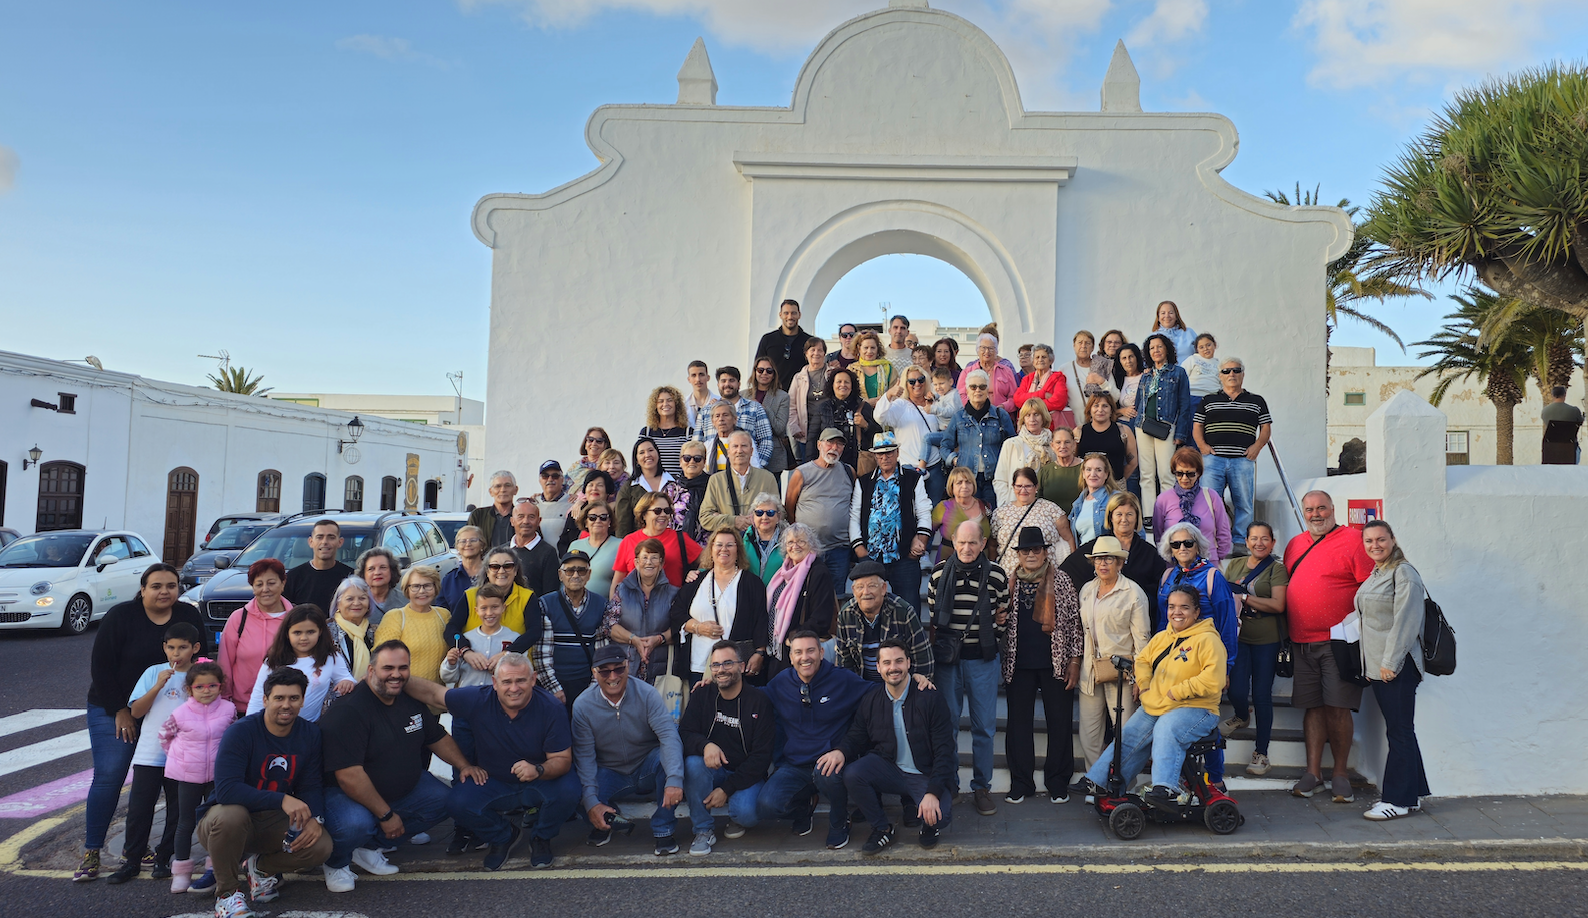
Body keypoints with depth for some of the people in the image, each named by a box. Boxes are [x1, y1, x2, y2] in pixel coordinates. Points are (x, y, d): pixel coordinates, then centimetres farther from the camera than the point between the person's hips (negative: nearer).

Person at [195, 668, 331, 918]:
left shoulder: (310, 734, -3)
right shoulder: (240, 732, -19)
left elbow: (312, 785, -1)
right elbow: (226, 789, -31)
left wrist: (315, 819, -22)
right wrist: (282, 800, -40)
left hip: (273, 822, 4)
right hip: (226, 817, -4)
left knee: (321, 846, -22)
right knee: (231, 815, -39)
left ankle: (260, 866, 11)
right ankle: (227, 891, -12)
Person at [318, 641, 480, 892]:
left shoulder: (412, 701, 2)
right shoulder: (347, 711, -24)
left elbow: (438, 738, 16)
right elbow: (349, 777, -28)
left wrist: (464, 765, -1)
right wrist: (386, 815, -25)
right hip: (347, 794, -8)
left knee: (442, 800, -6)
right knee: (355, 824, -36)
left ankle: (370, 846, 4)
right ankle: (336, 862, 1)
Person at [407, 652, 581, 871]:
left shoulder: (552, 708, -20)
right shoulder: (477, 700, -16)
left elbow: (563, 759, -20)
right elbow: (432, 693, -3)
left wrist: (538, 769, -41)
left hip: (541, 783, -2)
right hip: (492, 784, 2)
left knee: (567, 791, -32)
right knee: (457, 803, -25)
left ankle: (541, 838, 4)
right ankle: (502, 835, 9)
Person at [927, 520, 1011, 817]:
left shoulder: (997, 575, -3)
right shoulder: (939, 572, 0)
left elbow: (1005, 613, 11)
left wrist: (994, 636, 1)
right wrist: (937, 642, 5)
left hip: (982, 659, 0)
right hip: (947, 657, 1)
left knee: (984, 726, 5)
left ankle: (982, 786, 19)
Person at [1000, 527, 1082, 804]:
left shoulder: (1061, 580, 2)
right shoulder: (1010, 583, 8)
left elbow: (1074, 620, 1)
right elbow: (1002, 621, 19)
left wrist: (1075, 660, -3)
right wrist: (999, 619, -5)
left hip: (1055, 663, -2)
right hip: (1019, 664, 2)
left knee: (1060, 723, 3)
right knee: (1019, 723, 6)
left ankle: (1058, 784, 15)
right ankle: (1020, 784, 15)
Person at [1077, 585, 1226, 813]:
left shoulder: (1207, 640, -7)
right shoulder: (1161, 637, 16)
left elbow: (1213, 680, -19)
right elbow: (1143, 659, 30)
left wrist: (1178, 691, -18)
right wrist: (1143, 682, 10)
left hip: (1194, 709, -7)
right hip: (1154, 708, 7)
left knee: (1165, 730, -34)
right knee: (1128, 737, -1)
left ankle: (1165, 790, -42)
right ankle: (1097, 782, 7)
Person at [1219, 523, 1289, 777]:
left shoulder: (1277, 569, -1)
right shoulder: (1234, 565, 11)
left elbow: (1278, 605, -12)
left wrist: (1244, 598, -15)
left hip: (1266, 640, -3)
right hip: (1237, 636, 3)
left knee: (1262, 695, 0)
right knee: (1236, 691, -7)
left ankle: (1261, 753, 13)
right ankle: (1241, 717, 31)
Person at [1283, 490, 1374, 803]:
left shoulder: (1352, 540, -3)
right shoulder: (1294, 545, 15)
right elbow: (1285, 591, 21)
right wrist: (1287, 633, 15)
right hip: (1302, 642, 5)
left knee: (1337, 707, -3)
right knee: (1312, 706, 7)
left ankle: (1340, 774, 10)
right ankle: (1313, 774, 12)